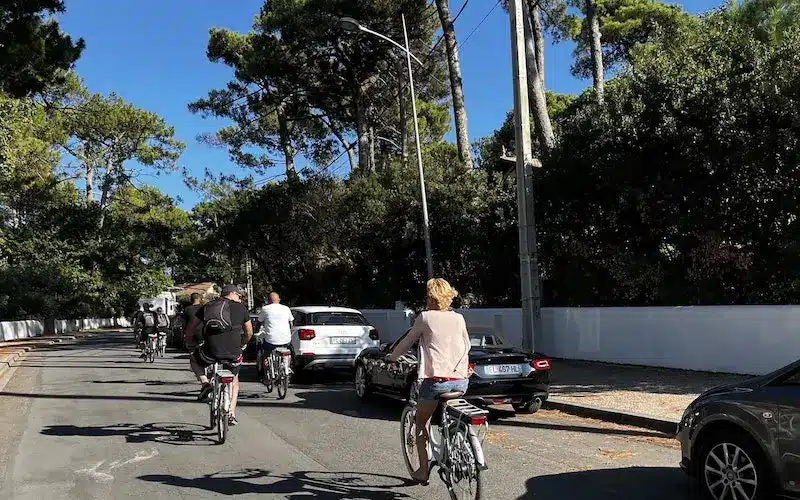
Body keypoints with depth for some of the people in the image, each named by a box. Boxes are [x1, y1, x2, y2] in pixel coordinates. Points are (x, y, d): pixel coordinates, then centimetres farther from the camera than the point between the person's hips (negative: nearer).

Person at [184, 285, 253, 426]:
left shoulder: (207, 307, 14)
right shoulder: (241, 308, 11)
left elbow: (189, 329, 16)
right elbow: (249, 332, 20)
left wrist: (190, 343, 35)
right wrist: (242, 344, 39)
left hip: (211, 352, 0)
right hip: (233, 354, 0)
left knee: (194, 359, 32)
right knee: (234, 381, 27)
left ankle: (205, 383, 10)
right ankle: (231, 414, 19)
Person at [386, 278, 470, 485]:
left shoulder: (425, 317, -1)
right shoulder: (459, 318, 10)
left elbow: (407, 342, 8)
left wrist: (392, 357, 26)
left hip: (436, 380, -4)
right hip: (461, 380, 4)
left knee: (421, 423, 15)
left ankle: (423, 470, 16)